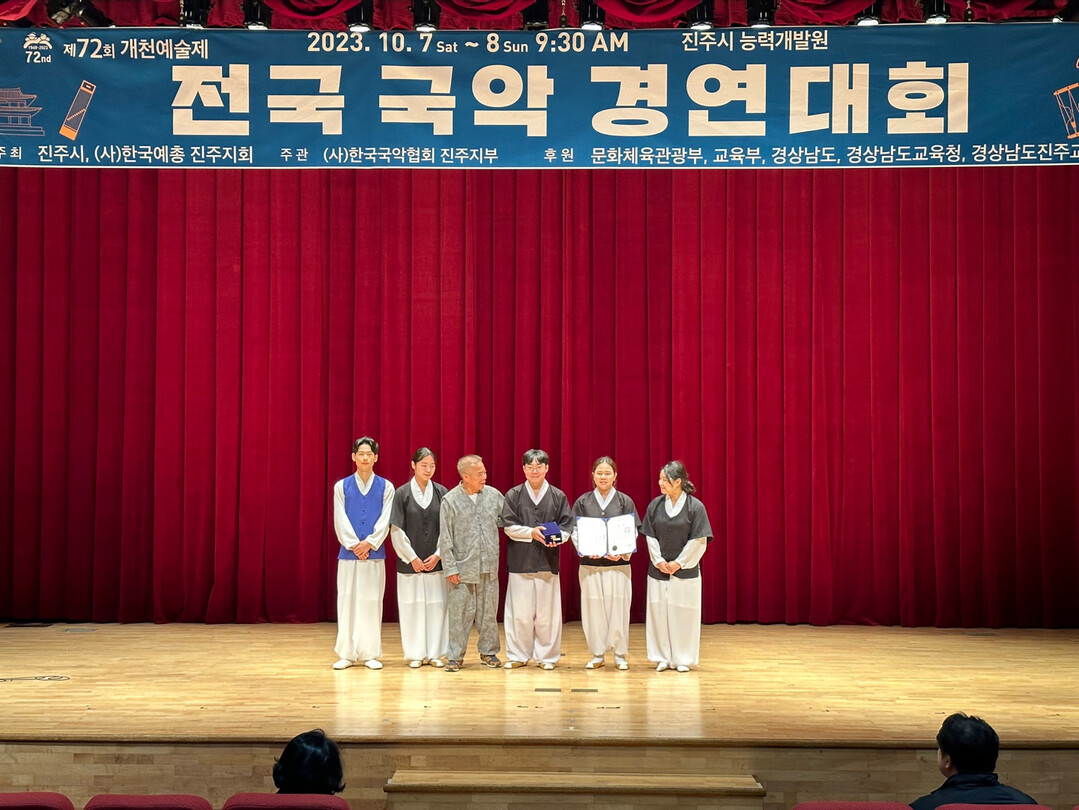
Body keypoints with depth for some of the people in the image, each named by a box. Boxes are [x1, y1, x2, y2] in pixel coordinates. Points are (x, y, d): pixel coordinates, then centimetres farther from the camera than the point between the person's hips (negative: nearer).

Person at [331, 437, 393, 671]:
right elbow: (340, 521, 1)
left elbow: (385, 521, -1)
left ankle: (371, 654, 7)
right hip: (349, 554, 0)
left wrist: (369, 543, -12)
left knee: (372, 602, 1)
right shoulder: (341, 486, 6)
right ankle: (347, 654, 7)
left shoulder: (386, 487, 5)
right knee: (347, 601, 1)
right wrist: (354, 545, -9)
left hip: (374, 553, 0)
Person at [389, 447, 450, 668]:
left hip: (436, 561, 1)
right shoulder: (402, 494, -1)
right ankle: (415, 654, 11)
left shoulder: (441, 493, 3)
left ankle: (435, 653, 11)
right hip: (410, 562, -1)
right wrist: (411, 557, -6)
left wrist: (438, 555, -5)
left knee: (436, 605, 2)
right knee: (412, 605, 2)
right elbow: (396, 530, -2)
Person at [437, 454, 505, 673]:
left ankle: (488, 651, 24)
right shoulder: (450, 500, -5)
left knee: (489, 611, 10)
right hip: (463, 568, -3)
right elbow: (445, 539, -4)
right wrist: (450, 568, -7)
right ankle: (455, 656, 11)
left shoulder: (493, 495, 4)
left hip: (489, 567, 3)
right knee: (460, 613, 1)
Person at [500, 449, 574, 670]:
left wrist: (556, 538, -15)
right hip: (520, 559, 0)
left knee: (547, 612, 3)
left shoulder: (558, 496, 7)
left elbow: (567, 528, 6)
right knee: (520, 612, 1)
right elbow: (509, 527, 0)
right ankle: (518, 655, 12)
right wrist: (531, 532, -15)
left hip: (548, 560, 1)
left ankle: (546, 656, 13)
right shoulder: (513, 495, 5)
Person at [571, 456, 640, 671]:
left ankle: (620, 654, 10)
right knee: (593, 607, 2)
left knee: (617, 606, -1)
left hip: (618, 563, -1)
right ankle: (597, 654, 12)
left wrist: (622, 552, -14)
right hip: (590, 564, 1)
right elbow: (575, 532, 4)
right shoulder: (582, 502, 7)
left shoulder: (625, 502, 5)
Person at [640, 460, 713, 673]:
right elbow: (650, 536, 6)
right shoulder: (655, 505, 3)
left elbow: (699, 540, -7)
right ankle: (662, 657, 14)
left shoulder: (695, 507, -7)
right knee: (658, 612, 4)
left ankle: (683, 659, 11)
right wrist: (658, 560, -5)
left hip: (685, 570, -3)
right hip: (659, 569, 3)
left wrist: (679, 562, -9)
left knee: (684, 614, 0)